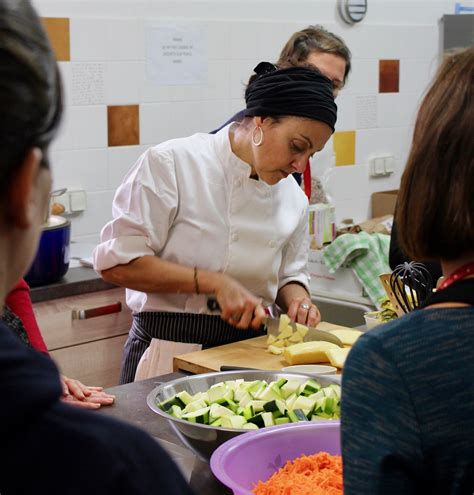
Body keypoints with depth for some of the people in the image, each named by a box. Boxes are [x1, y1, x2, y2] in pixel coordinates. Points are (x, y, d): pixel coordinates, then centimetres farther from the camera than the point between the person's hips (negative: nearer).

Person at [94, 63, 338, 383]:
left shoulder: (294, 198, 7)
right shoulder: (173, 163, -10)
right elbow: (117, 263, -13)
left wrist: (296, 299, -4)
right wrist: (213, 282, -19)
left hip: (246, 352, 5)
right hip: (169, 354, -5)